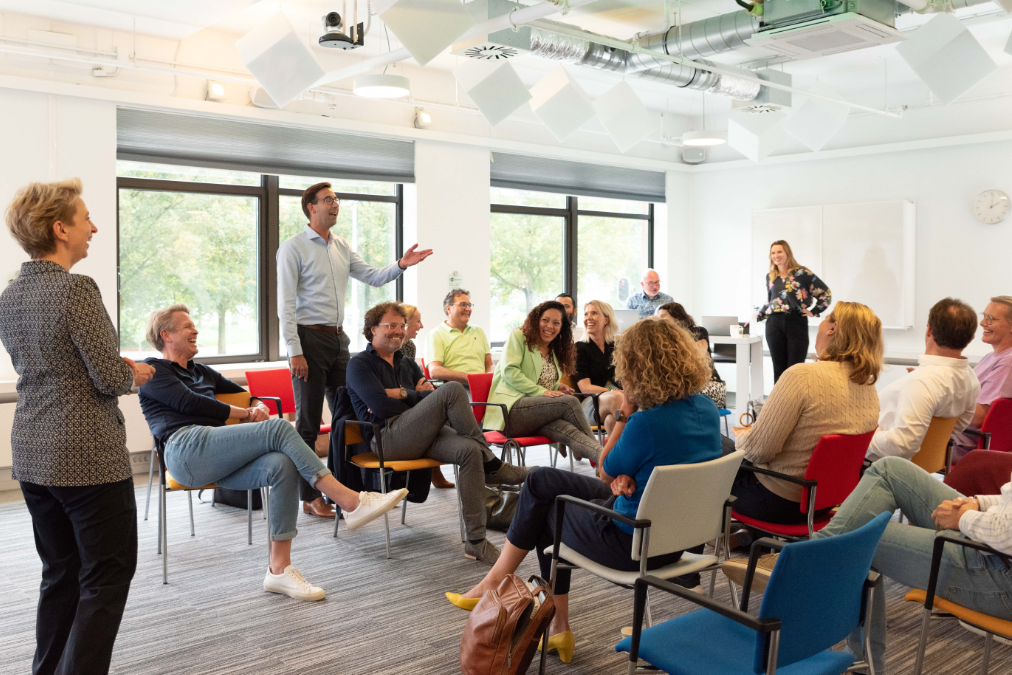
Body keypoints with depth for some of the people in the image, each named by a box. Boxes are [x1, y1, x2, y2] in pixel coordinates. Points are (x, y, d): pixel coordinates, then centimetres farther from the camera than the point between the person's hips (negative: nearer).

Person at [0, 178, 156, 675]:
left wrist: (117, 367, 13)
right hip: (89, 460, -8)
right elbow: (109, 378, -18)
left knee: (60, 574, 19)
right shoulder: (76, 288, -18)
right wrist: (133, 375, 3)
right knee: (107, 578, 3)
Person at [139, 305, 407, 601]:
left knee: (282, 465, -25)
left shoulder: (201, 372, 32)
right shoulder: (153, 370, 11)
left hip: (215, 462, 7)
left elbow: (246, 396, 32)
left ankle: (279, 569, -23)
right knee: (279, 428, -25)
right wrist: (246, 414, 1)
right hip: (186, 449, -7)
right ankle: (351, 502, -31)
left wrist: (258, 407, 6)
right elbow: (189, 401, -5)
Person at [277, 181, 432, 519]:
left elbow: (373, 277, 13)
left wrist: (400, 265, -6)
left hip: (338, 338, 7)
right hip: (309, 338, -7)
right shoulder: (293, 247, -7)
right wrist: (295, 351, -19)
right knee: (308, 421, -1)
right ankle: (310, 498, 8)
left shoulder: (342, 248, 13)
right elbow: (285, 304, -12)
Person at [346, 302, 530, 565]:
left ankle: (476, 541, -25)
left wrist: (402, 394, -1)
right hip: (387, 438, -7)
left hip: (421, 437, 7)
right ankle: (491, 465, -15)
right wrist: (414, 396, 3)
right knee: (452, 389, -25)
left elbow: (430, 396, 16)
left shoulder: (404, 363, 30)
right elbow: (380, 405, -9)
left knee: (469, 450, -26)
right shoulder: (360, 363, 7)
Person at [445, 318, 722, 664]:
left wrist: (625, 414, -10)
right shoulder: (707, 408, -3)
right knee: (540, 480, 15)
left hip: (636, 543, -8)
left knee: (545, 508, 16)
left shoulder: (648, 422, -29)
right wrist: (626, 477, -7)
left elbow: (606, 472, -11)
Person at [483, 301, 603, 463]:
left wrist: (556, 388, 10)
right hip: (510, 409, -6)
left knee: (569, 430, -29)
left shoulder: (555, 352, 28)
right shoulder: (518, 337, 6)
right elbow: (509, 371, -9)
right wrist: (541, 391, -16)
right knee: (570, 402, -26)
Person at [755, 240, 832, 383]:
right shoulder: (770, 277, 14)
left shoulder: (801, 273, 0)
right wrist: (757, 316, 18)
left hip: (796, 323, -4)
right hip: (774, 324, 4)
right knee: (779, 369, 4)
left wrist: (813, 311, -3)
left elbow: (825, 293, 3)